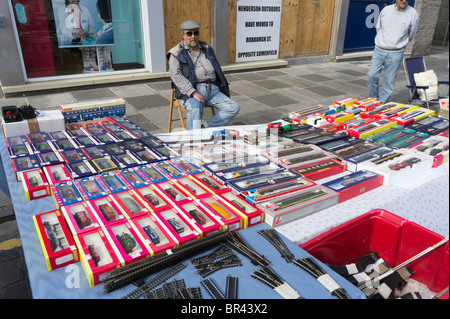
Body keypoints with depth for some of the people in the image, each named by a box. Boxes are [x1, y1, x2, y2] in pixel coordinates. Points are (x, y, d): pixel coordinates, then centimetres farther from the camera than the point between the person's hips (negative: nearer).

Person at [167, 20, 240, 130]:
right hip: (189, 91, -5)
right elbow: (176, 76, -8)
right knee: (196, 108, -38)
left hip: (212, 89, 5)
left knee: (234, 108, -14)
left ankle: (205, 127, -16)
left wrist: (223, 88, 11)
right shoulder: (176, 54, 6)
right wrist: (194, 93, -22)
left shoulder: (207, 49, 23)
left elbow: (218, 71, 27)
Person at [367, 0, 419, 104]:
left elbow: (410, 35, 9)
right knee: (372, 75, -4)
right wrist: (383, 42, 16)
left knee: (389, 81, -1)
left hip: (395, 53, -2)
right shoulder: (386, 10, 3)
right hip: (379, 50, 2)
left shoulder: (413, 14, -3)